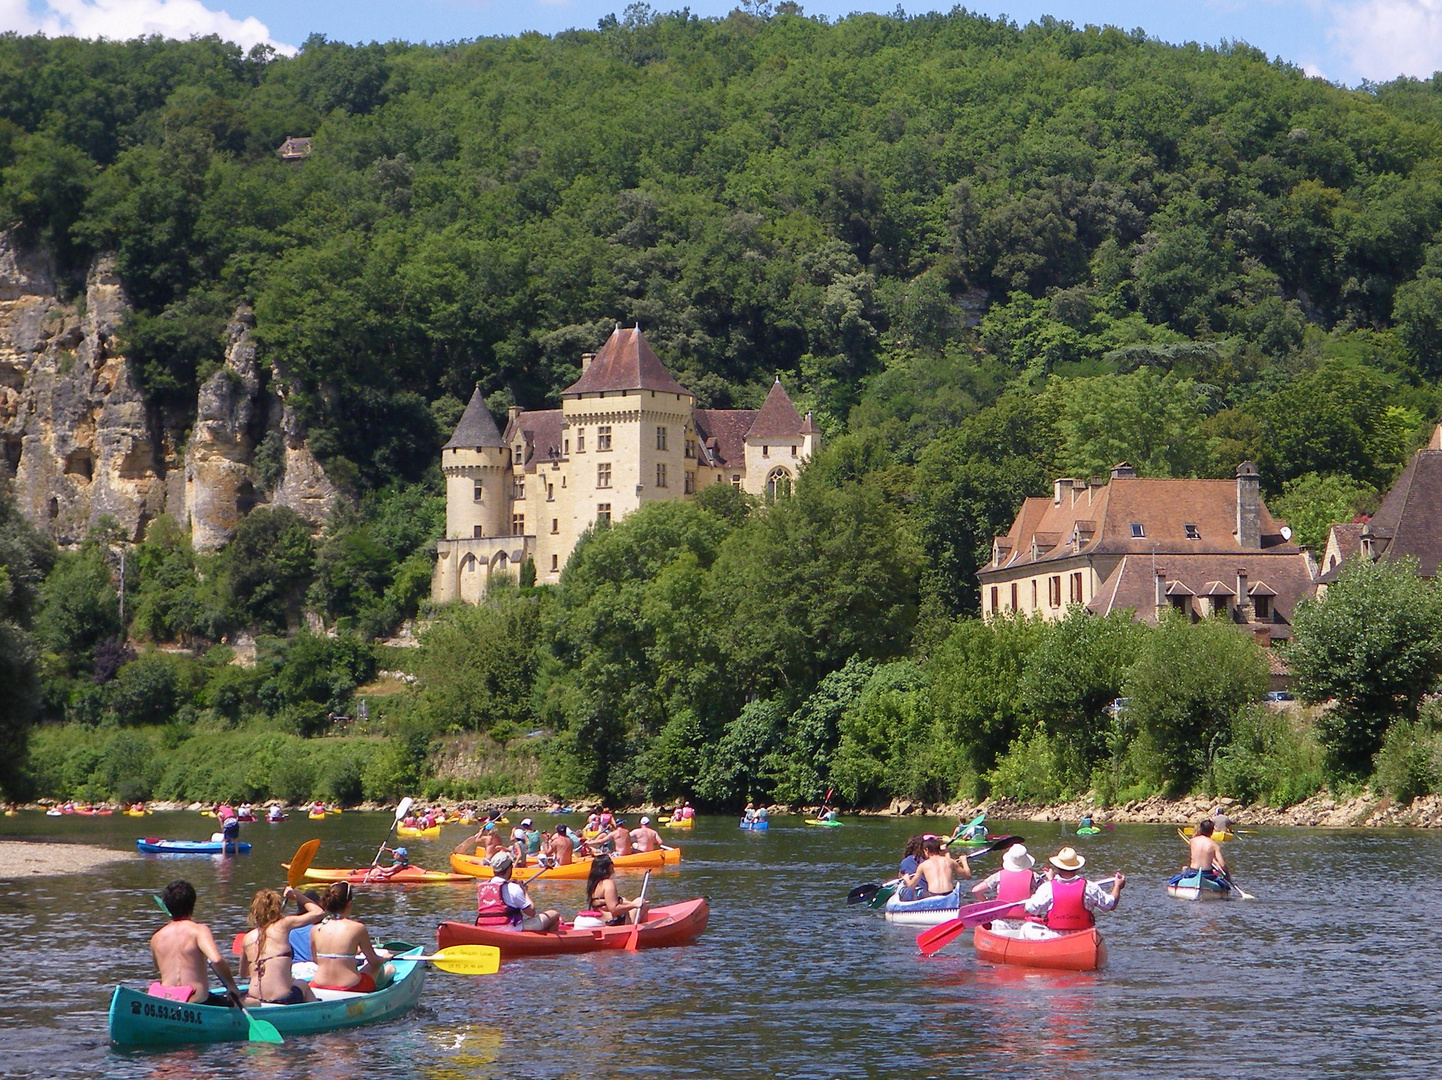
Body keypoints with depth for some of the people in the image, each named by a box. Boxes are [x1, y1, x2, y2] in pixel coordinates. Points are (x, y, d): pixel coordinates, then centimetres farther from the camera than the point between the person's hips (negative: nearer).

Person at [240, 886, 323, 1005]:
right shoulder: (283, 925, -3)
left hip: (254, 999, 3)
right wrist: (296, 895, 20)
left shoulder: (247, 938, 8)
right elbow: (318, 912, 7)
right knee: (303, 985, 34)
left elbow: (243, 972, 23)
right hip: (281, 999, -3)